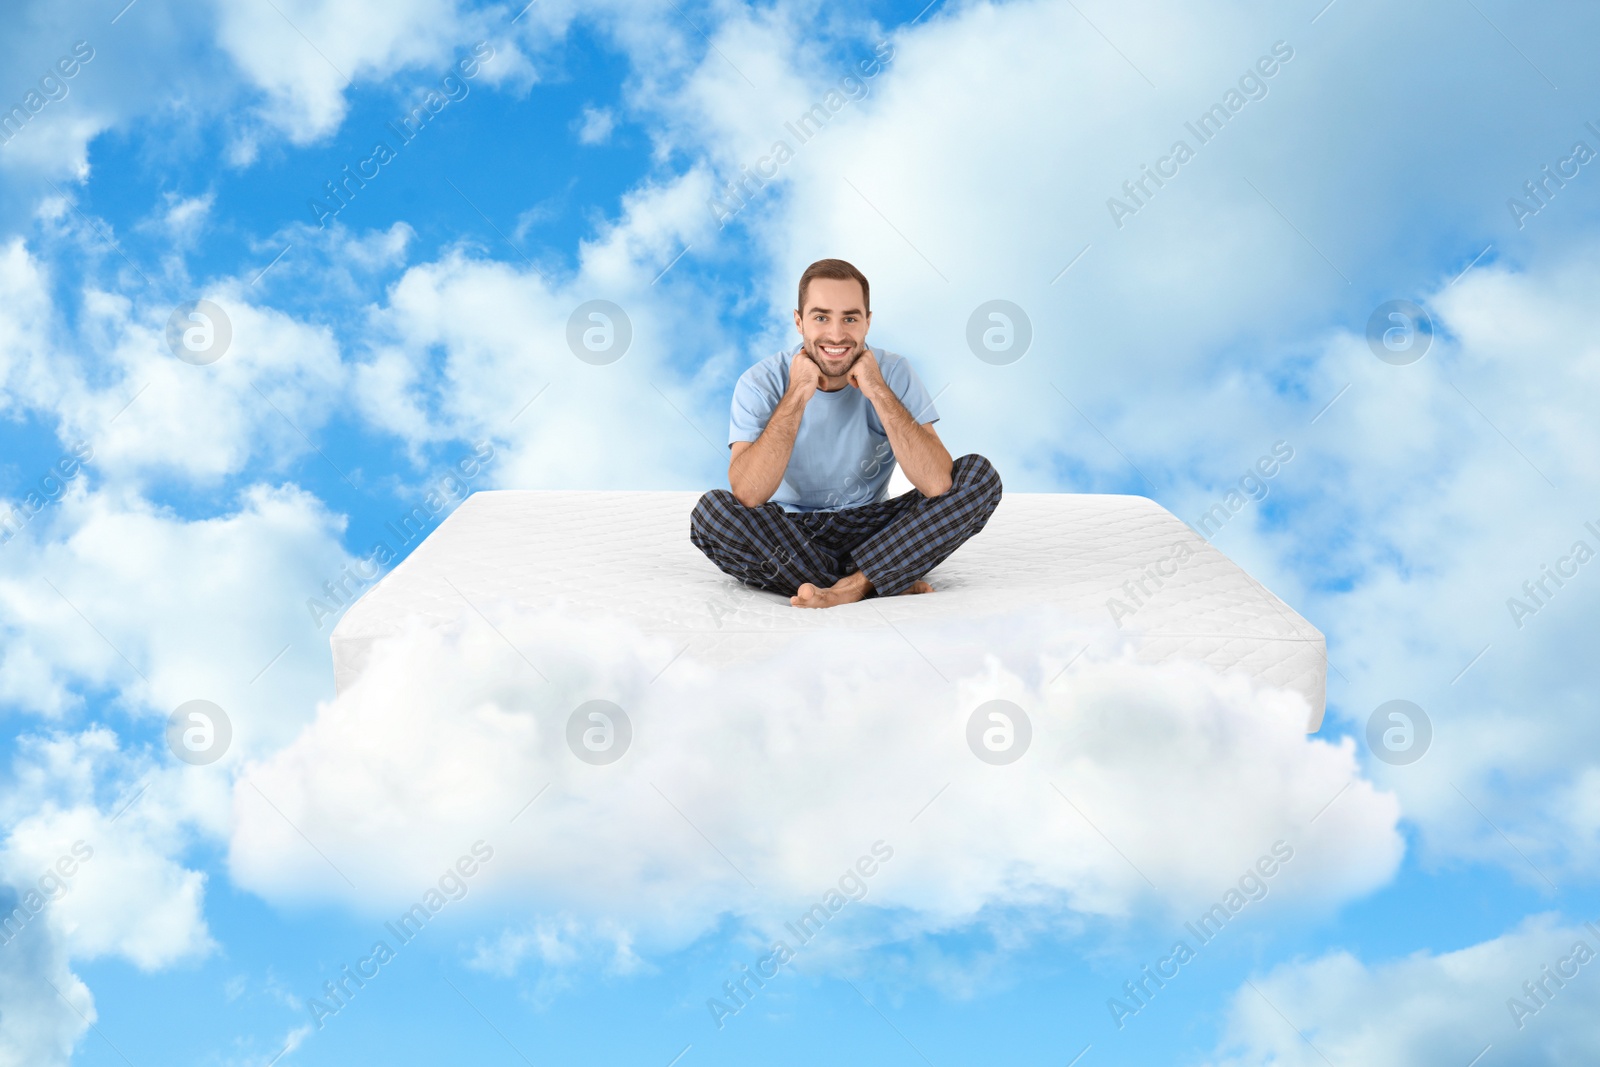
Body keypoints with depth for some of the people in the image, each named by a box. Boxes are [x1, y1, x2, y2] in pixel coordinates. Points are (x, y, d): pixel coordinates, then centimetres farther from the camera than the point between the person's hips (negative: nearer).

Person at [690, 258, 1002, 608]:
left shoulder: (894, 373, -10)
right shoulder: (760, 384, -13)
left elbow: (937, 485, -24)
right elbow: (747, 497, -29)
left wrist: (878, 391, -27)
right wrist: (796, 396, -29)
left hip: (870, 530, 1)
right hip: (788, 534, -1)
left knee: (980, 475, -19)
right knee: (711, 511, -32)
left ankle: (848, 587, -27)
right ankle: (889, 583, -24)